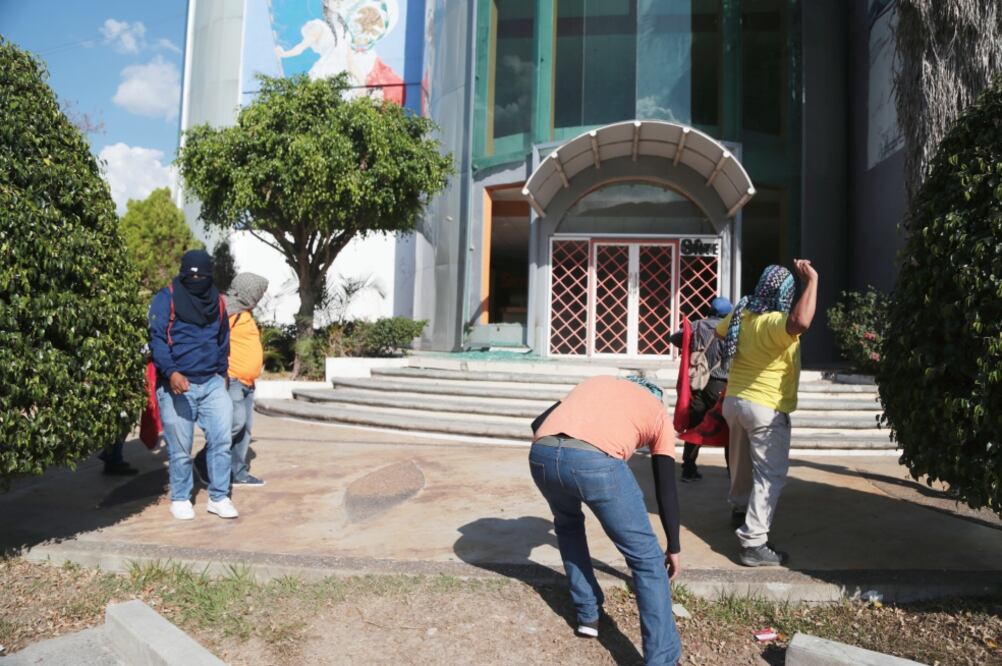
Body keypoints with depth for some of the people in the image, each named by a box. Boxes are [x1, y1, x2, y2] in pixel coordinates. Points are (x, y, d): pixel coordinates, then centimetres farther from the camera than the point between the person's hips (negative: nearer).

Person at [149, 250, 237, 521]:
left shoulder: (217, 302, 12)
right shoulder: (166, 298, -3)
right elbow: (157, 338, -11)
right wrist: (171, 372, -24)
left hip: (212, 384, 4)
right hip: (176, 386, -4)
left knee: (221, 440, -2)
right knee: (180, 449, 5)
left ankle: (219, 498, 9)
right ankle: (180, 499, 22)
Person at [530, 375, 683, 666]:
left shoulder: (597, 382, 38)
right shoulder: (659, 414, 30)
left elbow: (539, 423, 27)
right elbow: (666, 490, 29)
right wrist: (673, 548, 39)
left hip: (541, 454, 4)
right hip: (596, 461, -4)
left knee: (567, 524, 35)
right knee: (647, 558, 15)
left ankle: (588, 615, 39)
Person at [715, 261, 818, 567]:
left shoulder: (740, 314, 0)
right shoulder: (775, 323, -24)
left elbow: (719, 332, 21)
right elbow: (801, 322, -47)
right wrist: (812, 282, -36)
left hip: (734, 401, 8)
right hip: (766, 409, -8)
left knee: (742, 462, 27)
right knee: (770, 475, -4)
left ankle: (740, 508, 48)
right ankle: (754, 543, -7)